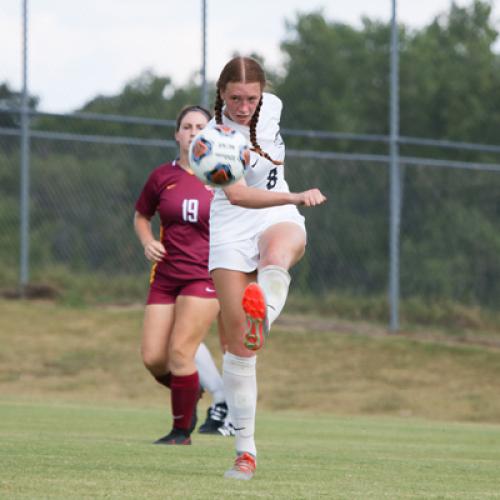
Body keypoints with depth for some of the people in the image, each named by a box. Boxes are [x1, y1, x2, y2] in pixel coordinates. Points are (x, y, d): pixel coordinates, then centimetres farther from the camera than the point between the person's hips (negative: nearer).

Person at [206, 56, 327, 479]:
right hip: (232, 230, -3)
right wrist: (296, 196, -42)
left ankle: (262, 319, -69)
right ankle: (245, 449, 0)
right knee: (237, 340, -7)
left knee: (276, 256, -37)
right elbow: (237, 195, -31)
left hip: (280, 217, 3)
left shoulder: (271, 107, -1)